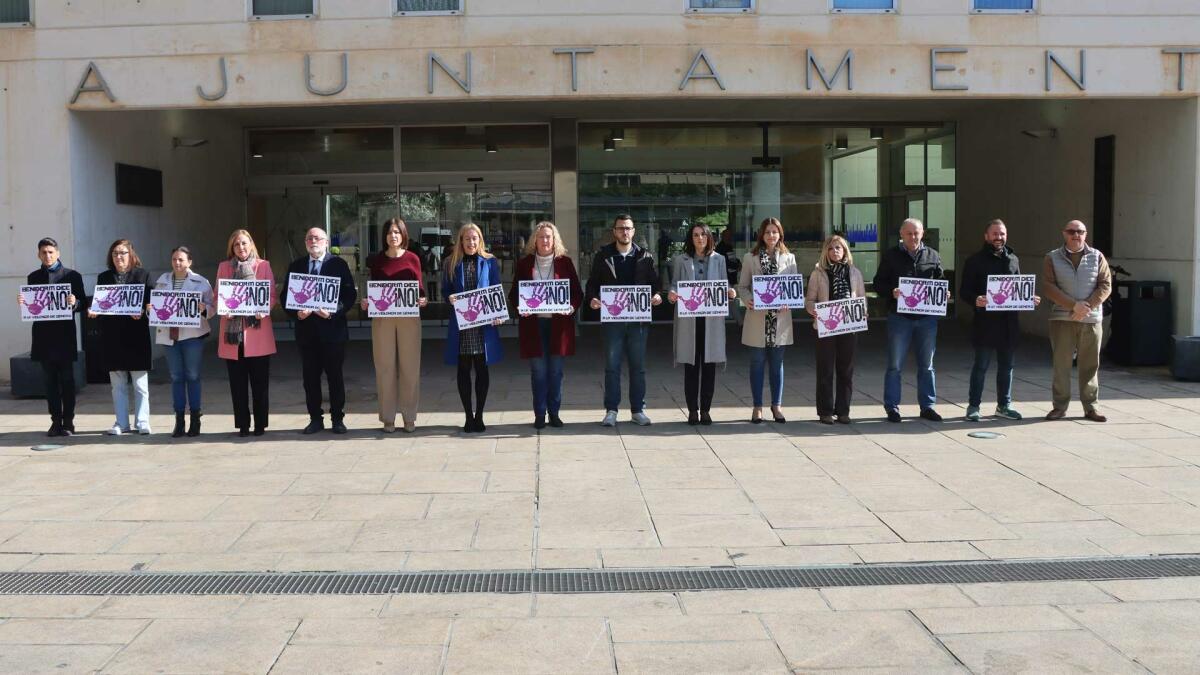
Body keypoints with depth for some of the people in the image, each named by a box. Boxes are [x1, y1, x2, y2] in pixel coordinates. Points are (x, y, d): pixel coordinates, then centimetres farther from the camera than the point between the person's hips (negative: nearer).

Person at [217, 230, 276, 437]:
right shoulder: (224, 267, 12)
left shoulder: (263, 265, 6)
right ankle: (242, 424, 11)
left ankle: (260, 424, 9)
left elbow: (271, 295, 4)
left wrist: (263, 310, -15)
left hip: (257, 331, -2)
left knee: (260, 381, 1)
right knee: (238, 382, 3)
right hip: (232, 331, 2)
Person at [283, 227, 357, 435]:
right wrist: (296, 312, -9)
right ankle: (315, 419, 16)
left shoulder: (338, 264, 0)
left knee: (335, 375, 3)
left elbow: (350, 294, -4)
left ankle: (337, 418, 13)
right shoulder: (296, 266, 10)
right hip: (306, 328, 3)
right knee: (310, 377, 7)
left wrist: (333, 311, -17)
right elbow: (285, 296, 9)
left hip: (332, 328, -3)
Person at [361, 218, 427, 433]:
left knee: (409, 366, 3)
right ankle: (388, 417, 10)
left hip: (409, 317, -1)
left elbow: (420, 288, 6)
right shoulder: (376, 260, 6)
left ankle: (409, 416, 12)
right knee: (385, 367, 3)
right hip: (382, 317, 1)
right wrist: (366, 302, -9)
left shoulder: (413, 258, 4)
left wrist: (422, 300, -13)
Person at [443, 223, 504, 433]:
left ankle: (479, 416, 13)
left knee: (482, 368, 4)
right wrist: (450, 298, -12)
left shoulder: (490, 262, 6)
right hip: (459, 323, 0)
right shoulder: (451, 263, 6)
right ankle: (468, 416, 13)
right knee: (463, 369, 4)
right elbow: (445, 290, 11)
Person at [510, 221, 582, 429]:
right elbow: (513, 294, 7)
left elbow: (577, 292, 6)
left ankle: (554, 412, 15)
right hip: (533, 323, 0)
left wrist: (571, 306, -14)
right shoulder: (524, 264, 6)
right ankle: (539, 414, 9)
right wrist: (520, 306, -13)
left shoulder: (564, 262, 5)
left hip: (558, 322, 0)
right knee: (538, 371, 1)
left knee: (556, 371, 4)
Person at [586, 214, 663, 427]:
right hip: (612, 318, -1)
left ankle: (638, 410, 15)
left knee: (638, 366, 7)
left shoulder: (645, 257, 6)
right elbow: (593, 283, 5)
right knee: (612, 366, 2)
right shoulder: (603, 256, 5)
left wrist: (656, 295, -14)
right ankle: (611, 410, 9)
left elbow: (654, 283, 7)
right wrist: (592, 298, -15)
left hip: (639, 318, 1)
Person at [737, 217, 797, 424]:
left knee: (777, 362, 9)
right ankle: (757, 406, 12)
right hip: (757, 317, -1)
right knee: (758, 362, 5)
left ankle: (777, 405, 18)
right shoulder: (750, 258, 4)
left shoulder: (789, 258, 7)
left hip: (780, 317, 1)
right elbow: (742, 286, 5)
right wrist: (748, 300, -15)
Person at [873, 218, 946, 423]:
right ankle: (892, 407, 10)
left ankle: (927, 406, 19)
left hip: (927, 317, 3)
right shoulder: (890, 256, 2)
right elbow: (878, 284, 2)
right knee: (895, 365, 2)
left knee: (926, 365, 10)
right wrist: (891, 292, -17)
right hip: (899, 316, -3)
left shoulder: (933, 256, 10)